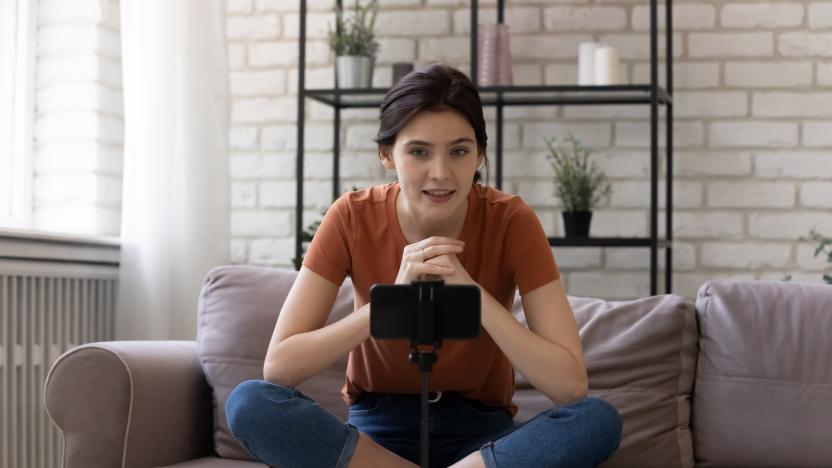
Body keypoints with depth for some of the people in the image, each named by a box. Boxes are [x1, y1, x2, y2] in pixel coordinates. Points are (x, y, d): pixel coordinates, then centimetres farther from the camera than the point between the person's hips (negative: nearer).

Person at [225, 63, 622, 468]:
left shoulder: (511, 221, -13)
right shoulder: (352, 218, -11)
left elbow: (571, 384, -20)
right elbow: (278, 366, -18)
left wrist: (473, 292, -29)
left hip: (481, 433, -1)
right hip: (378, 431, 1)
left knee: (598, 420, -30)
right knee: (249, 404, -27)